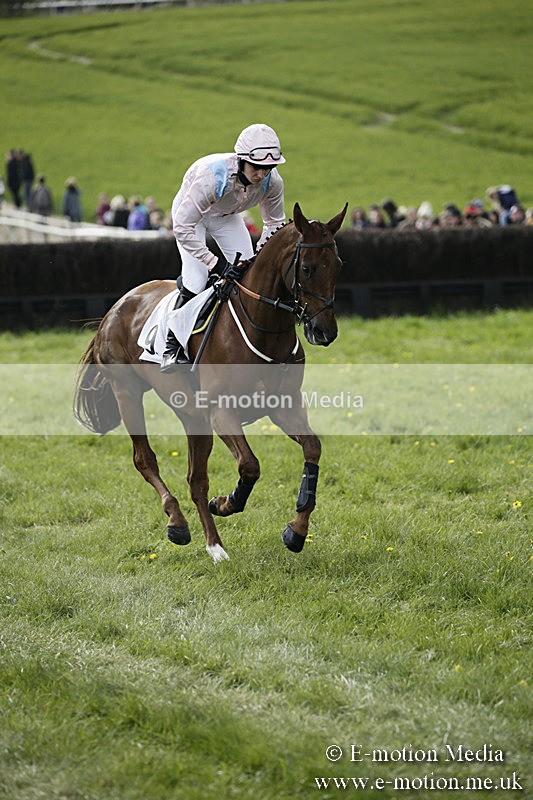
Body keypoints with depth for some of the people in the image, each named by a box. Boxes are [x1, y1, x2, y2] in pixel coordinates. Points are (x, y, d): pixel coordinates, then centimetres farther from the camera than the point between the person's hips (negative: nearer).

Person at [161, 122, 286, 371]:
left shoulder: (272, 182, -27)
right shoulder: (212, 176, -44)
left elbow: (274, 223, -7)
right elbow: (183, 228, -41)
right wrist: (214, 263, -44)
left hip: (227, 216, 5)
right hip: (189, 213, -5)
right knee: (196, 280, -19)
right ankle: (172, 347, -5)